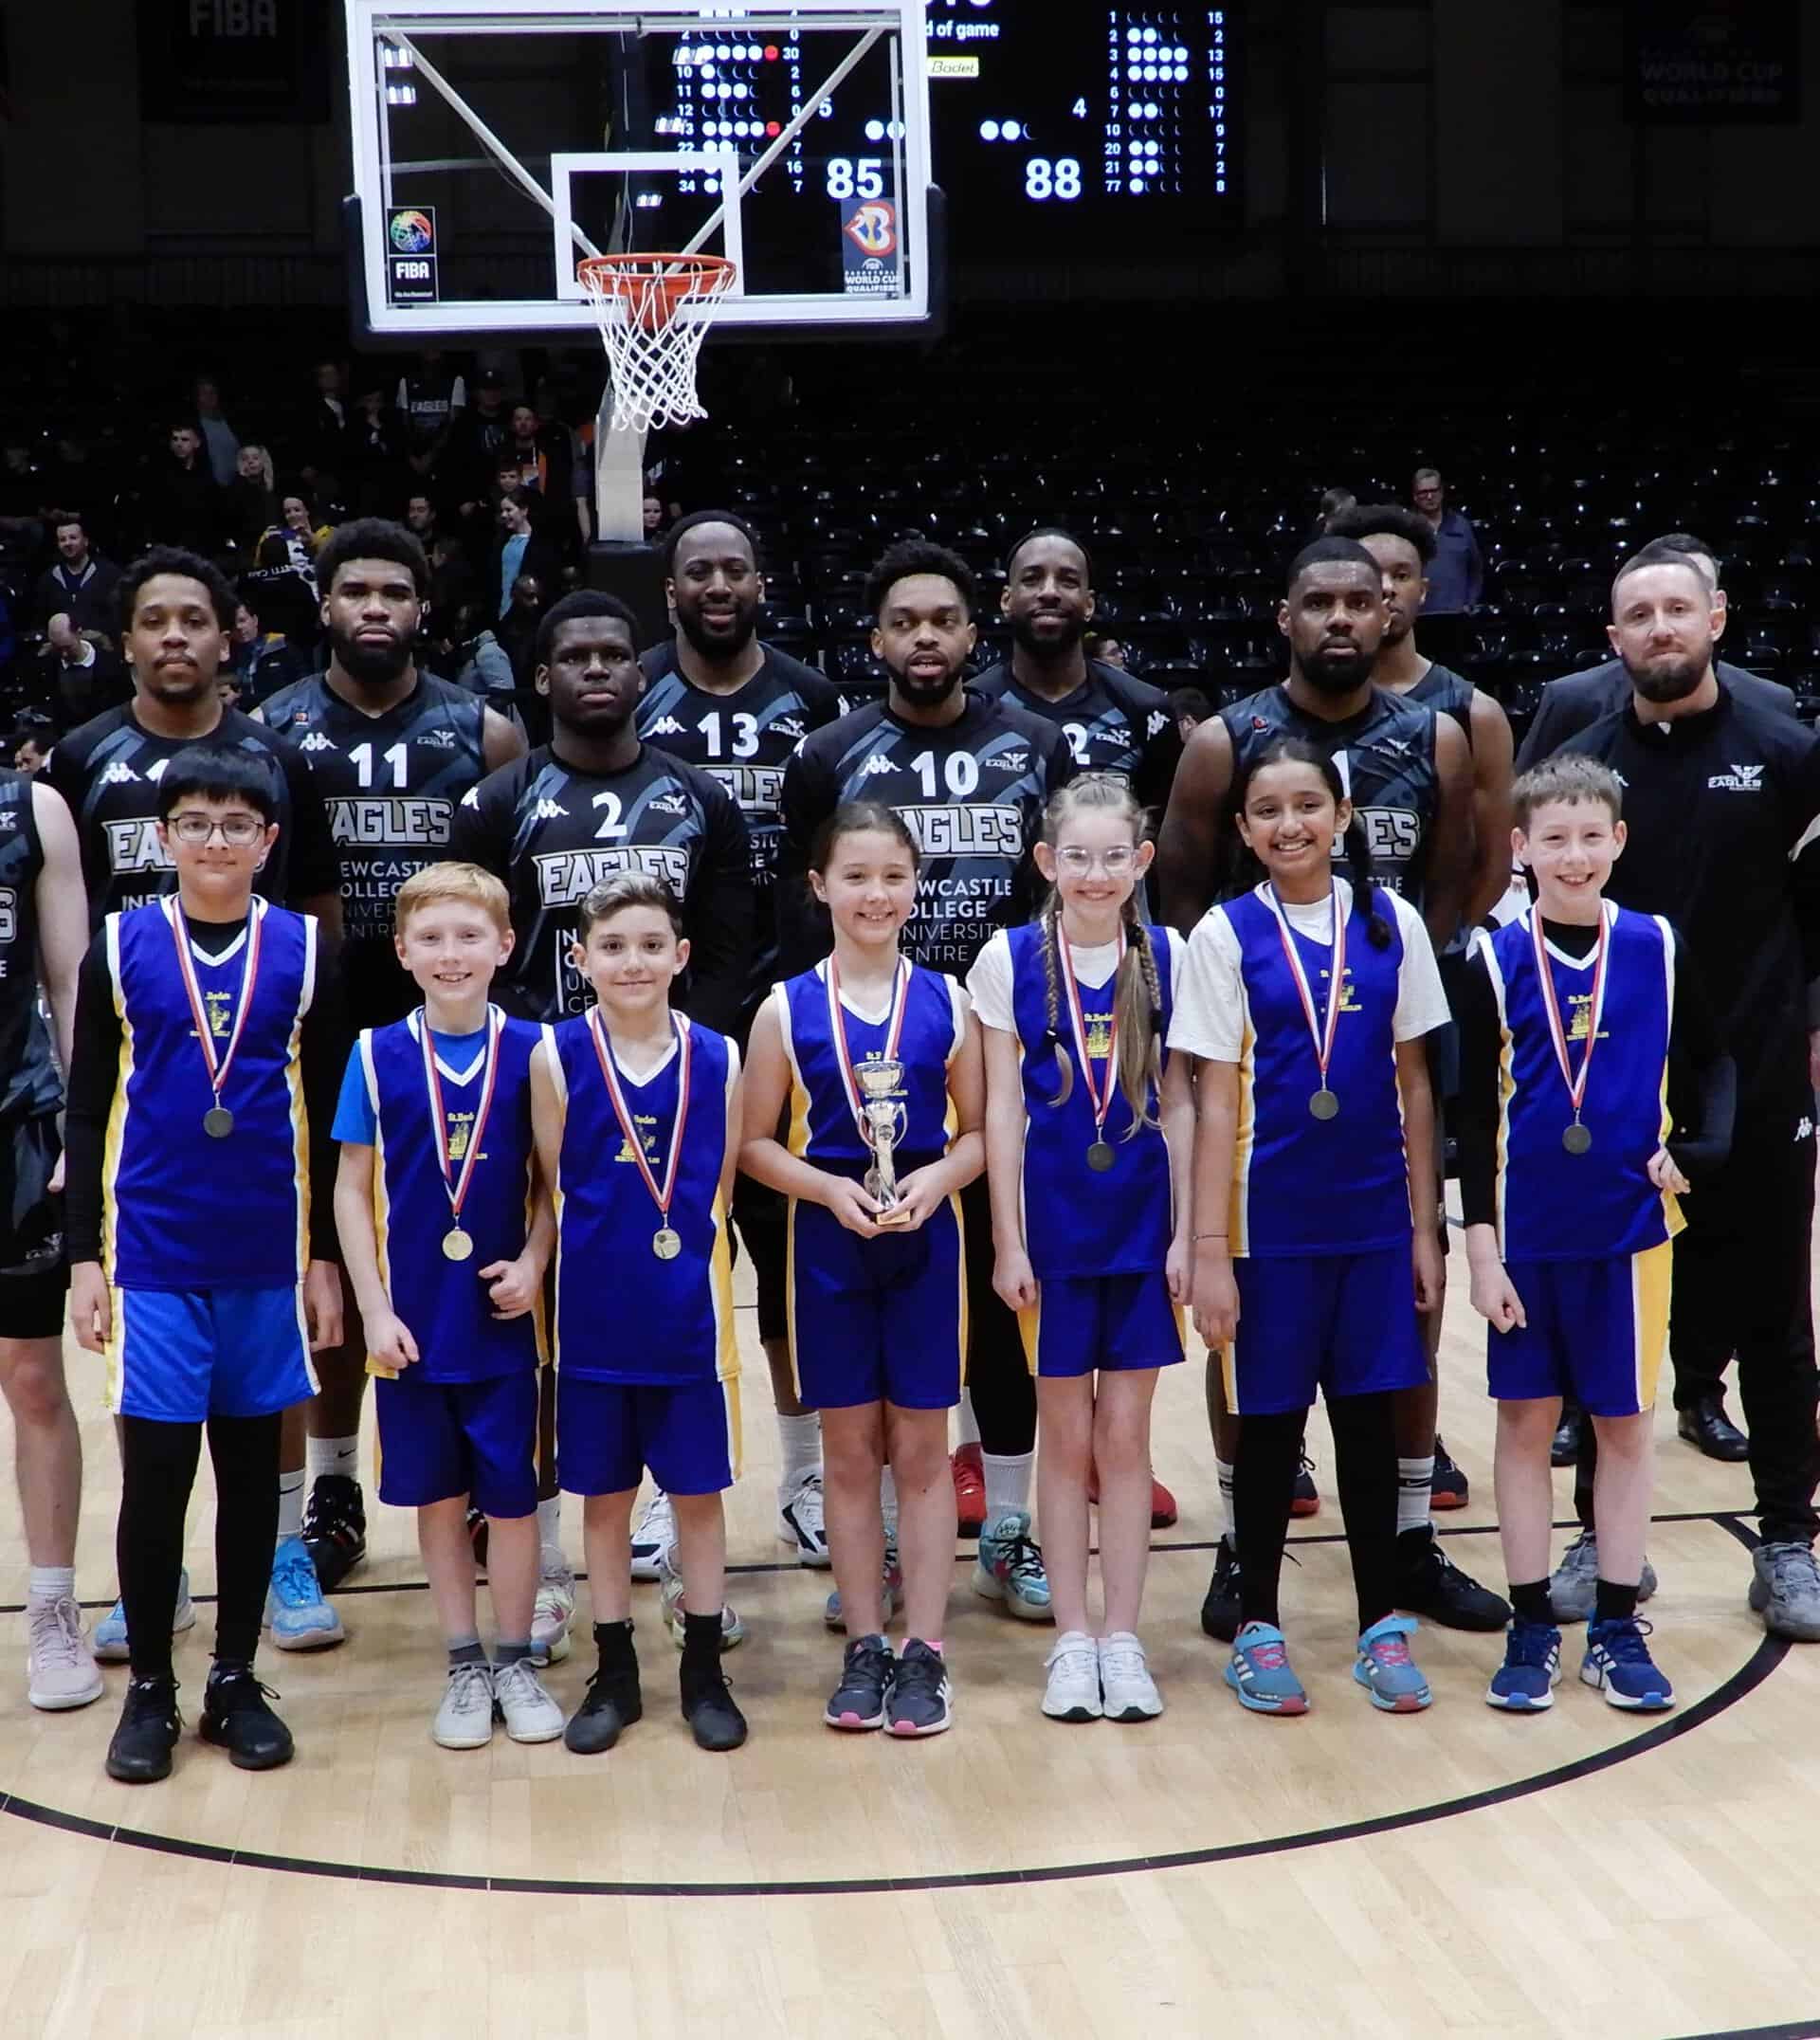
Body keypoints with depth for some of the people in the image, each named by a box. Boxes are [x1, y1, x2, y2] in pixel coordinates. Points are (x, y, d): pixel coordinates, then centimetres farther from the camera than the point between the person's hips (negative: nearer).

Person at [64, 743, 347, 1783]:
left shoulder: (305, 950, 1)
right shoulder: (121, 946, 0)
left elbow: (331, 1116, 5)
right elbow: (88, 1111, 4)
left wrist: (327, 1258, 4)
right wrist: (85, 1256, 0)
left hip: (268, 1257, 1)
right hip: (153, 1255, -1)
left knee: (252, 1465, 9)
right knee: (156, 1470, 2)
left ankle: (238, 1679, 22)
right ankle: (150, 1689, 17)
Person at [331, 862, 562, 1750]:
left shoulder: (530, 1050, -3)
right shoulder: (377, 1054, -2)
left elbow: (552, 1179, 3)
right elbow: (352, 1188, 1)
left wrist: (533, 1263, -12)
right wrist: (374, 1309, -5)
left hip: (503, 1317, 0)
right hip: (413, 1320, 1)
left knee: (512, 1494, 6)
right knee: (437, 1495, 11)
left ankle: (515, 1662, 22)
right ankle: (464, 1666, 25)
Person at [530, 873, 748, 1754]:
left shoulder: (717, 1061, -2)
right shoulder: (558, 1056, -5)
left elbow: (720, 1192, 4)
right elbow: (549, 1187, -1)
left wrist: (689, 1251, -1)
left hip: (691, 1317, 1)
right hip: (594, 1318, 0)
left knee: (699, 1492, 9)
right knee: (604, 1497, 11)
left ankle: (704, 1672, 23)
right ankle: (614, 1675, 25)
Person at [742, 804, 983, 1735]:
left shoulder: (945, 1002, 0)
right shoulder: (787, 1008, -1)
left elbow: (979, 1130, 4)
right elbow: (757, 1143, 1)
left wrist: (937, 1177, -15)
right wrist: (829, 1187, -15)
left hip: (925, 1241, 0)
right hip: (828, 1241, 0)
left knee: (921, 1449, 5)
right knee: (849, 1450, 8)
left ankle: (924, 1653, 13)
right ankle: (863, 1649, 18)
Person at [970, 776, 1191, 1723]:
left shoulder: (1166, 957, 1)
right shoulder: (1010, 958, -3)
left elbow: (1179, 1103, 4)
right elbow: (1001, 1108, -3)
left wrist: (1185, 1231, 0)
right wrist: (1007, 1243, -6)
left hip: (1142, 1225, 1)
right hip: (1052, 1223, -1)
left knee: (1126, 1434, 7)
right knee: (1064, 1436, 7)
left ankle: (1122, 1637, 16)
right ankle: (1071, 1638, 17)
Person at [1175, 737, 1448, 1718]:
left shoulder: (1391, 924, 2)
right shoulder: (1226, 934, -5)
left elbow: (1414, 1083, 6)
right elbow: (1217, 1102, -7)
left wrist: (1424, 1225, 5)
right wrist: (1208, 1252, -10)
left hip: (1374, 1216, 2)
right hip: (1272, 1221, -2)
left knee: (1369, 1415, 9)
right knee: (1270, 1422, 7)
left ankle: (1384, 1625, 22)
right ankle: (1257, 1627, 21)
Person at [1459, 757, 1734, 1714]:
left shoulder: (1657, 948, -1)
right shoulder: (1494, 960, -4)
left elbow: (1710, 1063, 11)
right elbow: (1474, 1114, -3)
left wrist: (1697, 1146, -8)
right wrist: (1481, 1243, -7)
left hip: (1630, 1228, 1)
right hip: (1528, 1231, -1)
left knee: (1625, 1422, 8)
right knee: (1526, 1420, 7)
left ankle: (1617, 1628, 21)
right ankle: (1531, 1627, 18)